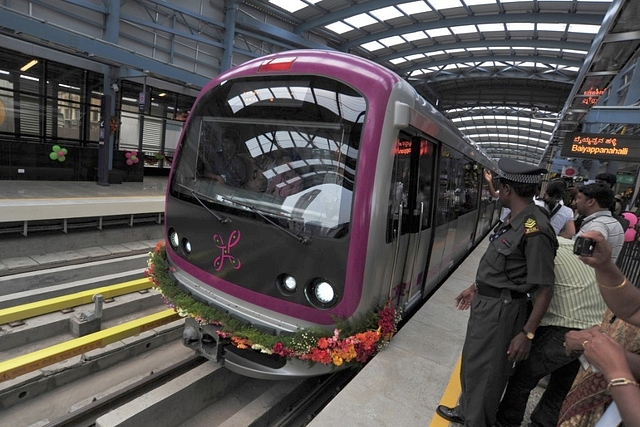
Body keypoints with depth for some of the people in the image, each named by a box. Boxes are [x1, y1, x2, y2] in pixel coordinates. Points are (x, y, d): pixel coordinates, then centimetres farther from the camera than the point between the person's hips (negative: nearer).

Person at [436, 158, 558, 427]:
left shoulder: (534, 230, -25)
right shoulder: (513, 221, 4)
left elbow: (545, 288, -23)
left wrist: (527, 333, -20)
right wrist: (476, 288, 22)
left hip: (502, 309, -9)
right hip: (485, 301, 10)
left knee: (487, 371, 10)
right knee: (471, 362, 25)